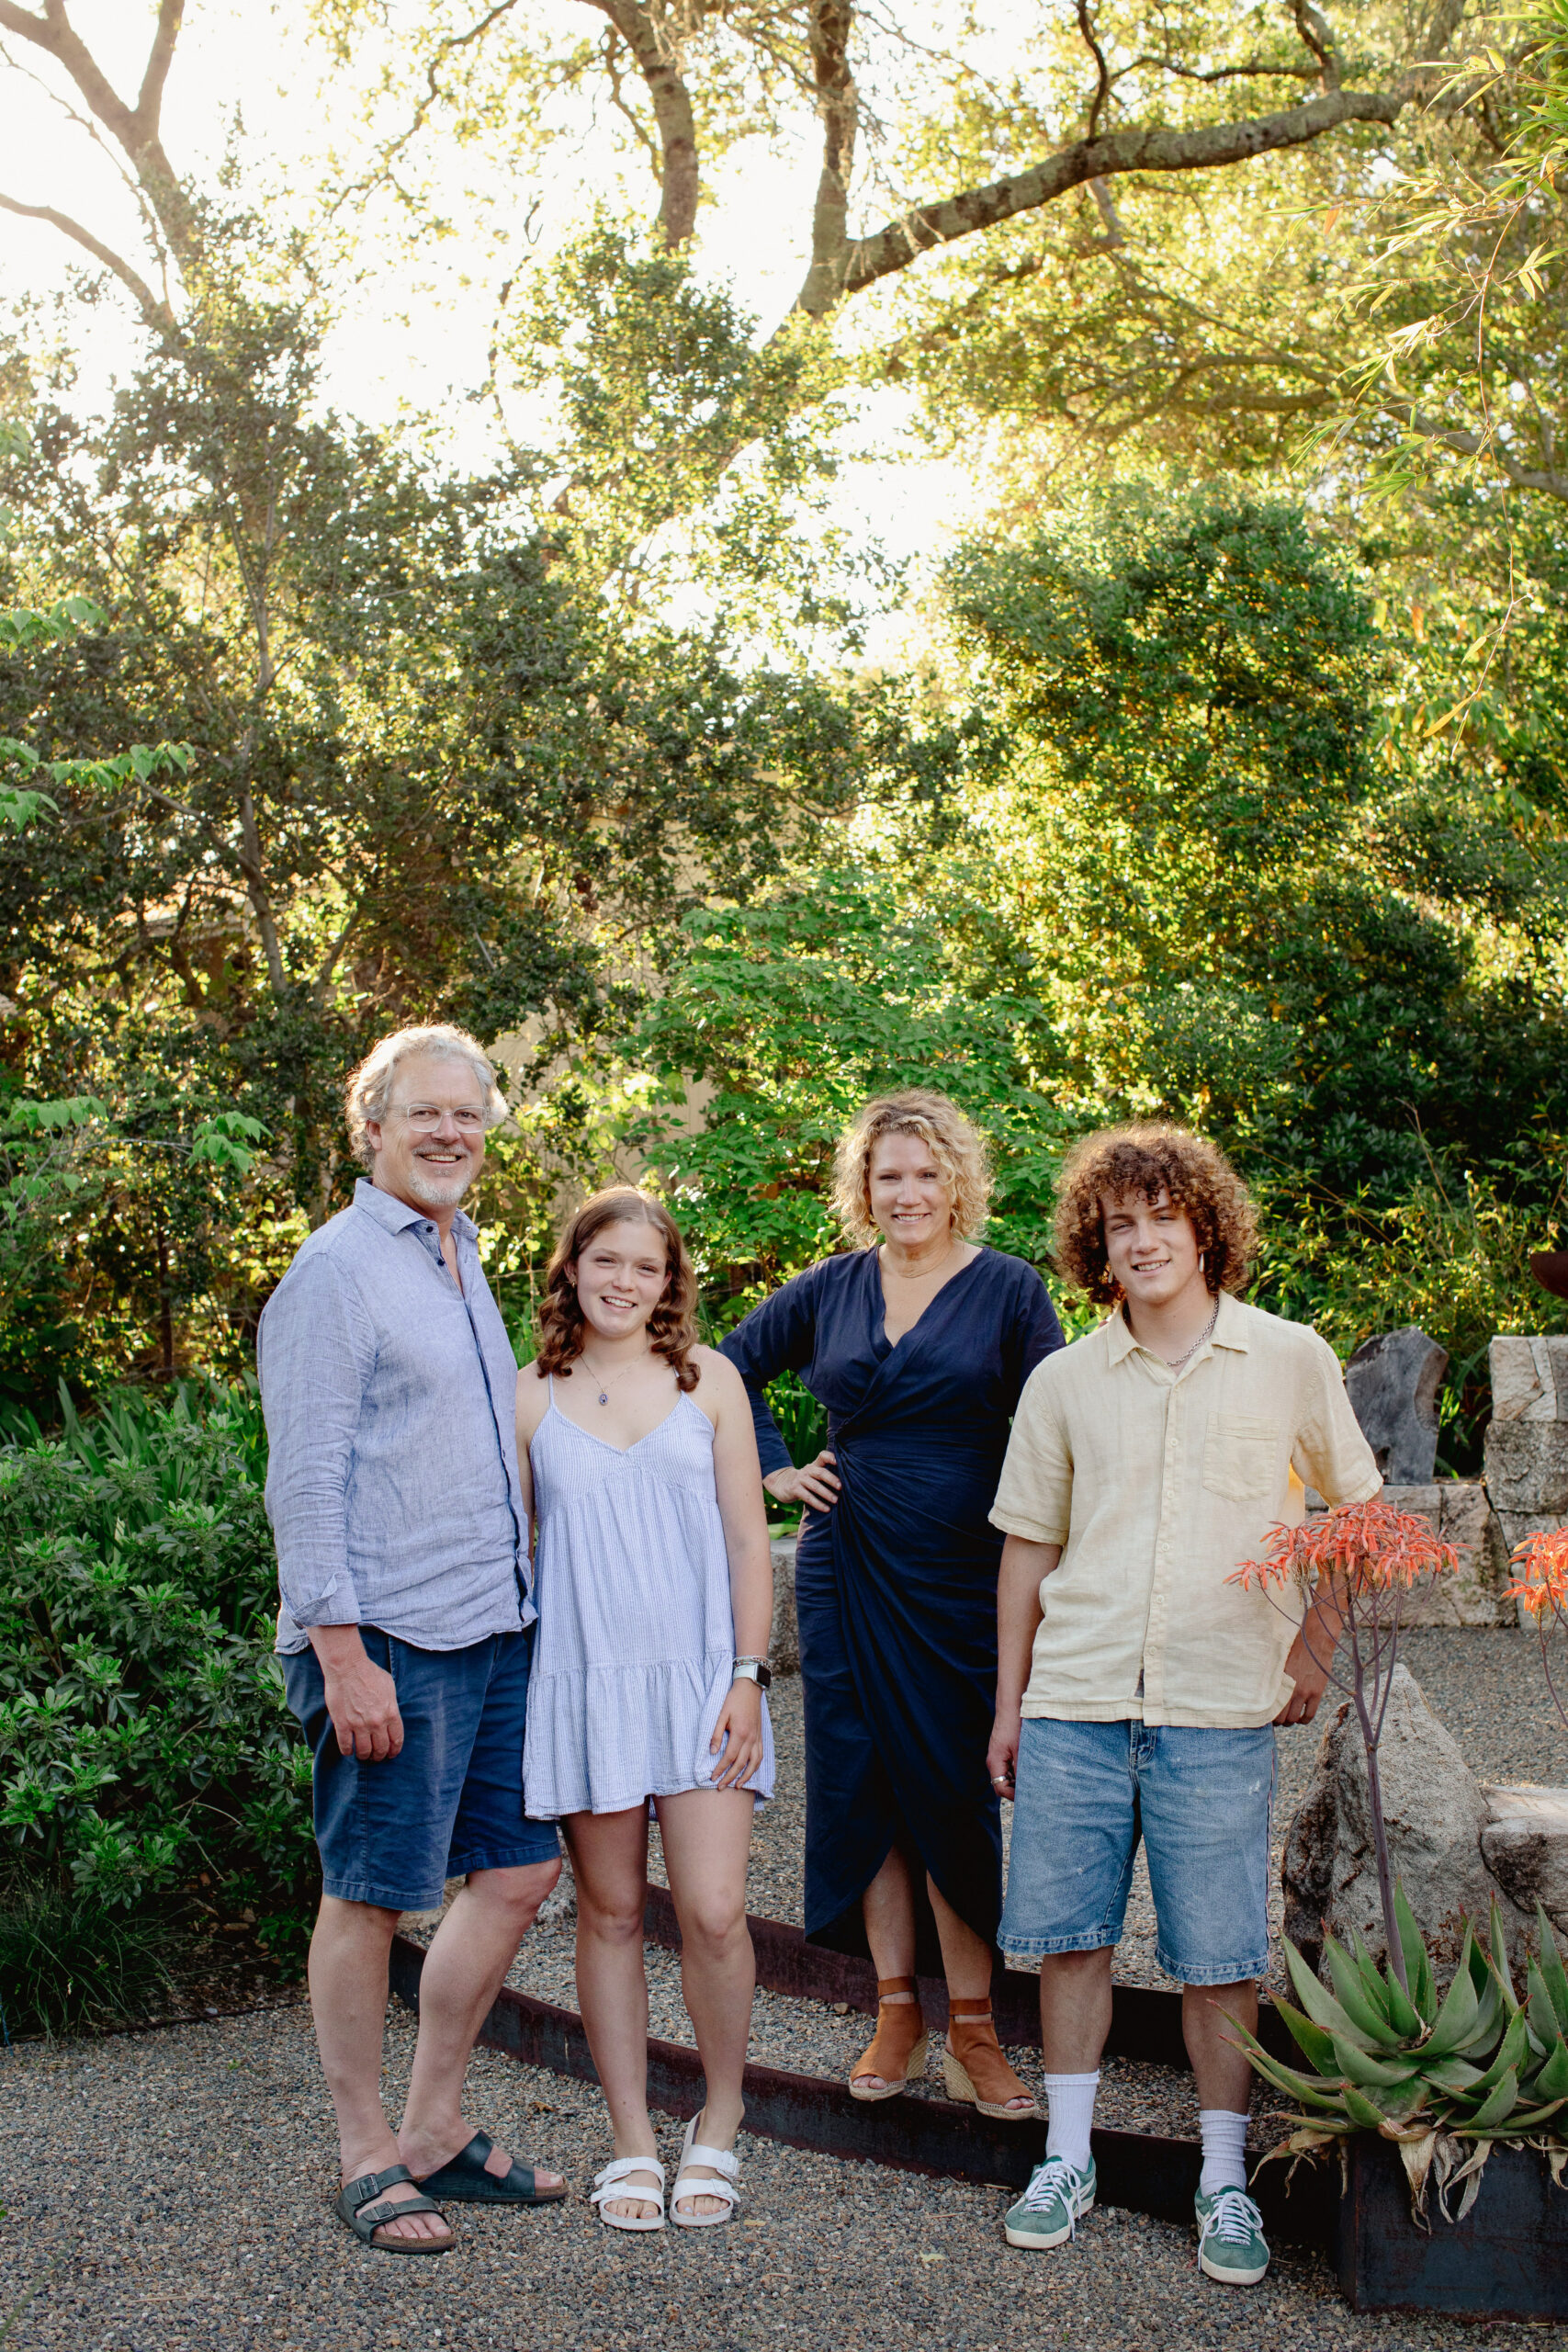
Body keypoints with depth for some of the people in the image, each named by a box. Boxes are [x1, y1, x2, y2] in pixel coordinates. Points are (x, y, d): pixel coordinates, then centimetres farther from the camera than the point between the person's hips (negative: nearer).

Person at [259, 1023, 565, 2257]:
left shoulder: (463, 1260, 17)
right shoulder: (337, 1270, -9)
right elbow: (307, 1481, -14)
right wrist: (342, 1656, -19)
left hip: (496, 1630, 9)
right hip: (391, 1642, -9)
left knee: (518, 1873, 11)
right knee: (371, 1895, 2)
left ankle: (436, 2130, 25)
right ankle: (368, 2155, 16)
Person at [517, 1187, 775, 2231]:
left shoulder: (709, 1379, 6)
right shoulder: (532, 1398, 6)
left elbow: (748, 1539, 5)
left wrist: (749, 1677, -2)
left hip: (698, 1676, 0)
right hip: (583, 1680, 1)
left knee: (714, 1912, -7)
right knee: (611, 1915, 6)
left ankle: (720, 2125, 15)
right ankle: (634, 2143, 18)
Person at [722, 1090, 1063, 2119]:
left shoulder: (1007, 1289, -2)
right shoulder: (830, 1289, 7)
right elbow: (732, 1367, 21)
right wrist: (776, 1468, 9)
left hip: (962, 1580, -3)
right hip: (847, 1571, 3)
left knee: (954, 1793, 0)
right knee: (862, 1786, 6)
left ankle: (972, 2029, 12)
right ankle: (897, 2013, 19)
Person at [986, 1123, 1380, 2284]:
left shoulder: (1291, 1360, 2)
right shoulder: (1063, 1382, 6)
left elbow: (1361, 1511, 12)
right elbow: (1029, 1547, 12)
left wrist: (1317, 1640, 4)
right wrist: (1010, 1701, 11)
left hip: (1219, 1710, -2)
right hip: (1074, 1706, 2)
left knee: (1220, 1953, 2)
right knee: (1069, 1934, 6)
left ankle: (1226, 2180, 17)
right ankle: (1069, 2158, 21)